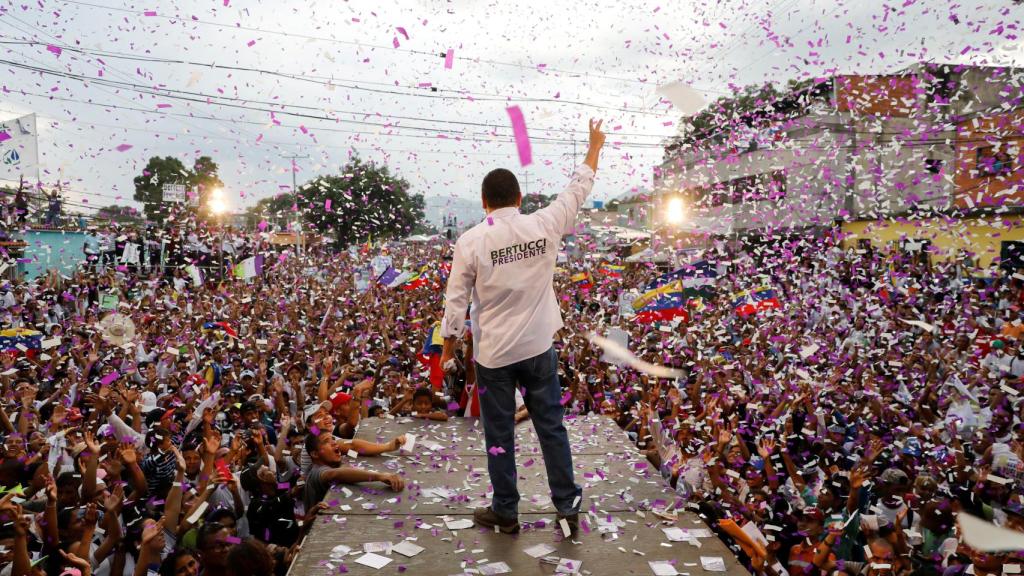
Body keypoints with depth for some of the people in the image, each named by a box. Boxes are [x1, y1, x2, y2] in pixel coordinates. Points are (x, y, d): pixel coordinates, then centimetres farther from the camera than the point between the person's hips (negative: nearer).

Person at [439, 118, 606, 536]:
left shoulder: (471, 240, -11)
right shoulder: (544, 226, -6)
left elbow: (456, 301, -7)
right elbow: (578, 189, 10)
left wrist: (448, 347, 7)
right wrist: (595, 145, 24)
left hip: (493, 352, -2)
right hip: (538, 347, 2)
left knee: (499, 435, 10)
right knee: (551, 427, 12)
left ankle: (505, 512, 24)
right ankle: (567, 507, 19)